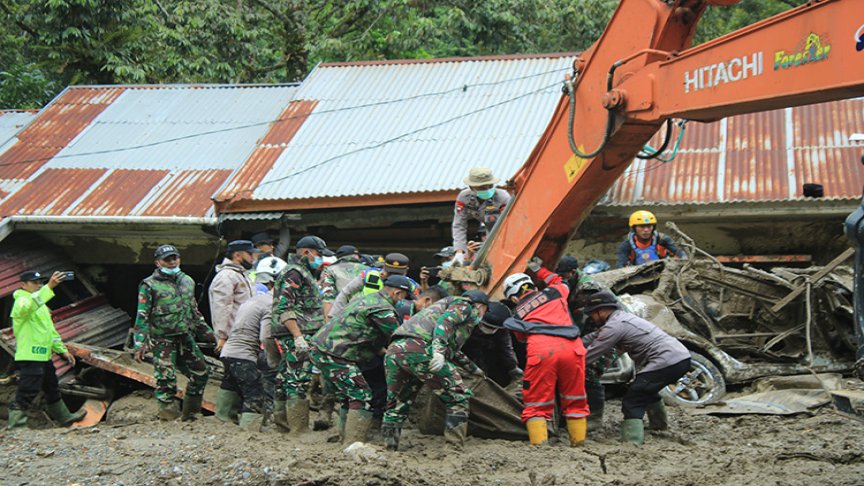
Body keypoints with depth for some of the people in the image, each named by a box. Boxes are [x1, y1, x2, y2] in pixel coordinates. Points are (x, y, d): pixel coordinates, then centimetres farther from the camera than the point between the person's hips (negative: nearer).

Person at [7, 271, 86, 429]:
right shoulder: (21, 301, -12)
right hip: (30, 358, -10)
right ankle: (15, 426, -8)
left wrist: (62, 350, 20)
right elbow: (28, 306, -39)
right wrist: (49, 287, -49)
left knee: (52, 390, 23)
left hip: (44, 356, 10)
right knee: (25, 395, -11)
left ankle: (64, 417, 37)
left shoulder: (41, 304, 19)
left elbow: (50, 329, 25)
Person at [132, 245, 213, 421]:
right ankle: (168, 412, 3)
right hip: (163, 340, -6)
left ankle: (189, 412, 20)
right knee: (166, 380, -8)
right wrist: (139, 344, -16)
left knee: (201, 373, 7)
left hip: (186, 337, 6)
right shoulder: (149, 285, -5)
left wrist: (206, 331, 24)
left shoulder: (187, 281, 13)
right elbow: (142, 316, -8)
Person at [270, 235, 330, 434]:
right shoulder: (293, 272, -11)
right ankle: (300, 429, -10)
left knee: (286, 377, 16)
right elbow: (284, 308, -20)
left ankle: (281, 416, 25)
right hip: (295, 335, -10)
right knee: (299, 380, -10)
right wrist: (298, 337, -25)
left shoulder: (303, 273, 23)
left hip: (300, 335, 10)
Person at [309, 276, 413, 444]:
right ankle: (354, 444, -8)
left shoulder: (367, 299, 20)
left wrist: (381, 351, 22)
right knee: (362, 397, -7)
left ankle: (346, 439, 26)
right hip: (332, 354, -10)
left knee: (348, 395, 19)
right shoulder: (383, 309, -12)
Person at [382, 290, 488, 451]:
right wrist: (439, 350, -20)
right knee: (458, 398, 1)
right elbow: (445, 321, -6)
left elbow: (454, 351, 54)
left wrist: (474, 369, 66)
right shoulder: (465, 305, 17)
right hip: (419, 349, -9)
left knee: (396, 407, 17)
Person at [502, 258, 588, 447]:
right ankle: (578, 442, 17)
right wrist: (540, 270, 58)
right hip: (571, 347, 2)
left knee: (536, 404, 6)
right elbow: (560, 283, 49)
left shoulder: (518, 314, 22)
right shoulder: (554, 292, 26)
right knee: (575, 401, 17)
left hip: (541, 352, -2)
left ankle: (539, 445, -7)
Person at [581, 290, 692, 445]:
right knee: (646, 390, 34)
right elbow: (593, 337, 23)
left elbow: (590, 354, -8)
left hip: (666, 362, -10)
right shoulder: (623, 317, 20)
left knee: (631, 403, -8)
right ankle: (659, 424, 51)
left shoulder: (614, 326, -10)